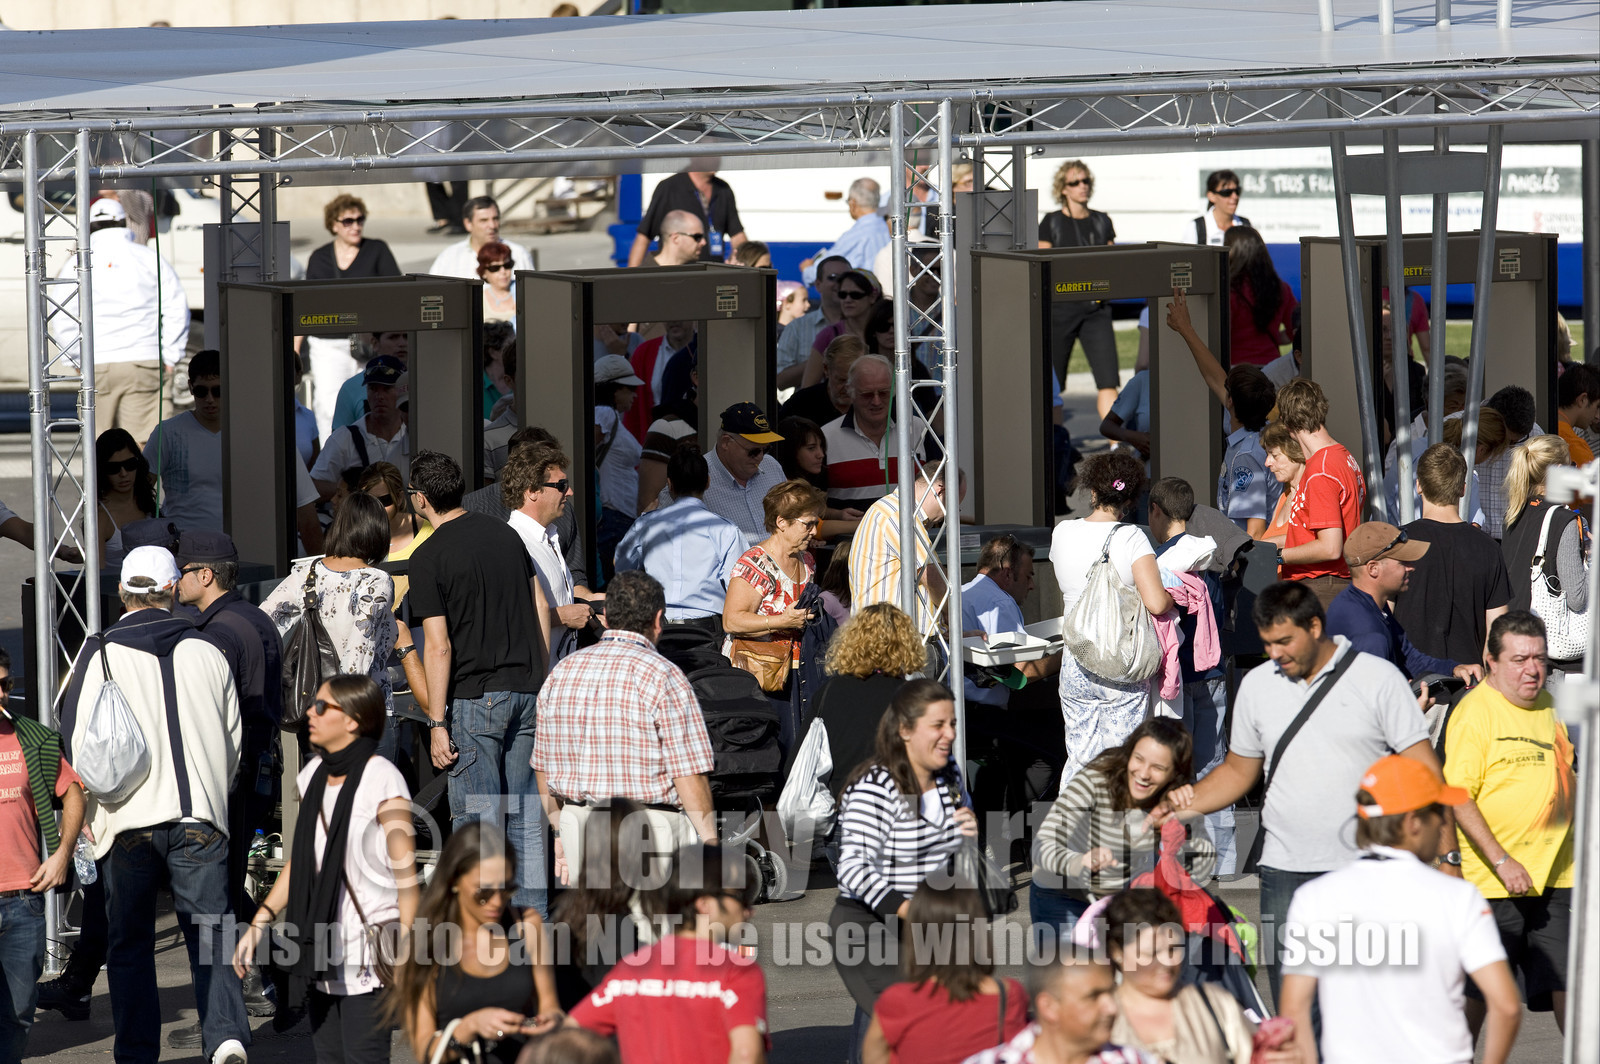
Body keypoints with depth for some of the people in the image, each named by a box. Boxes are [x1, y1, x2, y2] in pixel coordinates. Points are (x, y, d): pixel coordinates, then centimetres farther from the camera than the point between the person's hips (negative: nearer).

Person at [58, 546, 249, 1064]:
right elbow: (233, 741, 15)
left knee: (130, 943, 9)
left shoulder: (99, 655, -1)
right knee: (209, 932, 1)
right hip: (199, 818, 1)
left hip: (127, 821, -1)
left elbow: (75, 744, -1)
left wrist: (88, 812, 15)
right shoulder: (206, 653, 7)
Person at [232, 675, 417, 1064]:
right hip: (322, 951, 7)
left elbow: (406, 872, -12)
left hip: (369, 954, -7)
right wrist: (260, 922, 12)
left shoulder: (382, 779, -11)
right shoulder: (314, 775, 10)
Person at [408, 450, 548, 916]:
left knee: (476, 813, 0)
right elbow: (538, 611, 12)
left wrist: (437, 723, -12)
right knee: (524, 809, 11)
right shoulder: (505, 534, 9)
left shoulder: (428, 557, -10)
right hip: (525, 686, 6)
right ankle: (532, 909, 12)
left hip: (475, 697, -6)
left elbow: (439, 646, -14)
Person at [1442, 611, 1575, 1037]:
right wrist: (1502, 862, -20)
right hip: (1492, 882, -6)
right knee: (1475, 994, 2)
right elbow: (1458, 798, -15)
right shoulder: (1475, 711, -9)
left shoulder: (1549, 706, 13)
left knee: (1567, 985, 2)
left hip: (1555, 876, 6)